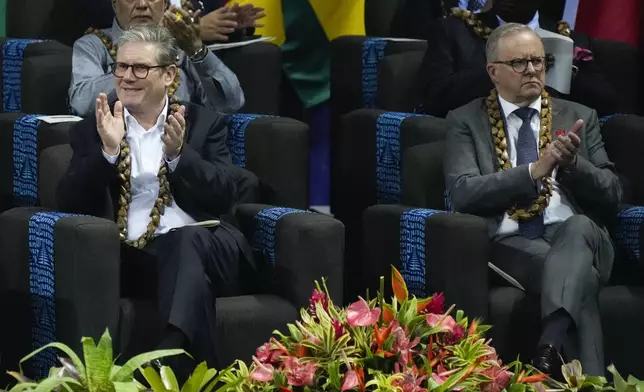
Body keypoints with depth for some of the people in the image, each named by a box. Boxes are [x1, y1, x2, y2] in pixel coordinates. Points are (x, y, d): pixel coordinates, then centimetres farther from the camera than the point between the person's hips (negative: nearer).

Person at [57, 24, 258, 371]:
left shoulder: (204, 123, 17)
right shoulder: (94, 130, 17)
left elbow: (224, 197, 3)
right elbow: (69, 204, 4)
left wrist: (178, 154, -13)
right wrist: (108, 151, -11)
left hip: (198, 244, 0)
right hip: (127, 255, 0)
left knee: (187, 242, -38)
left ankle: (174, 353, -55)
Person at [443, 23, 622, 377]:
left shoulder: (579, 118, 19)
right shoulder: (466, 122, 11)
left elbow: (611, 198, 13)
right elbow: (462, 194, -6)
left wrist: (573, 163, -8)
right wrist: (534, 171, -18)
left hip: (578, 236, 2)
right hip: (509, 245, -2)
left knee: (578, 227, -38)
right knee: (579, 271, -36)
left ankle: (549, 348, -55)